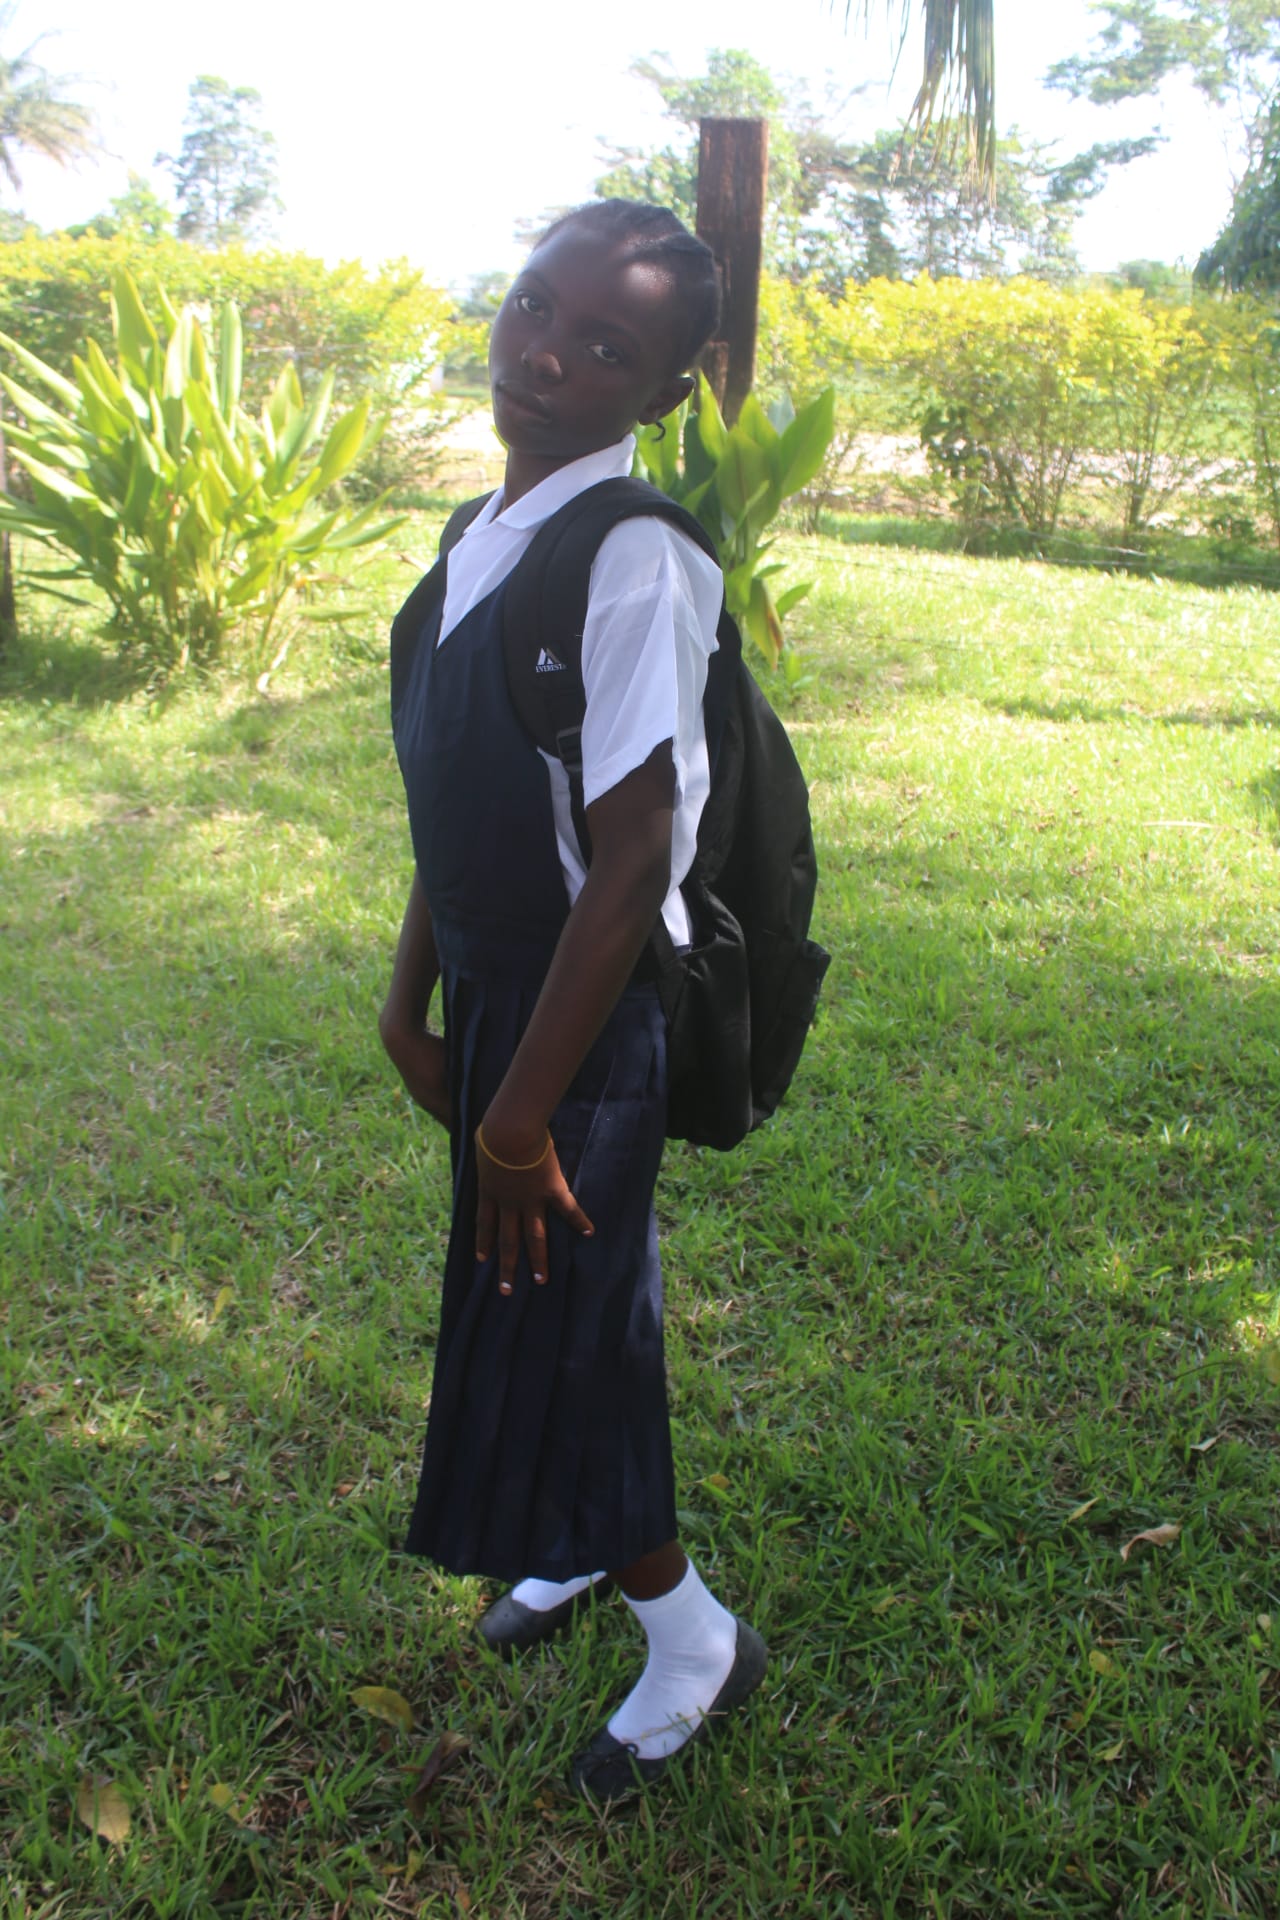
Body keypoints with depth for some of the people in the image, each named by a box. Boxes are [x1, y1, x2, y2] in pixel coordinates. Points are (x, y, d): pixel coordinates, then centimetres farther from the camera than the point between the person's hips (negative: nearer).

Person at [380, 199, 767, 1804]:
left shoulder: (632, 558, -22)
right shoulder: (492, 530, 4)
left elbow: (632, 857, -25)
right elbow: (458, 800, 10)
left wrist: (523, 1113, -21)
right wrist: (411, 997, 10)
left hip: (590, 1007, -7)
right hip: (498, 980, 7)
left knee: (552, 1321, 6)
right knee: (570, 1301, 23)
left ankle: (691, 1638, 31)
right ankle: (593, 1541, 50)